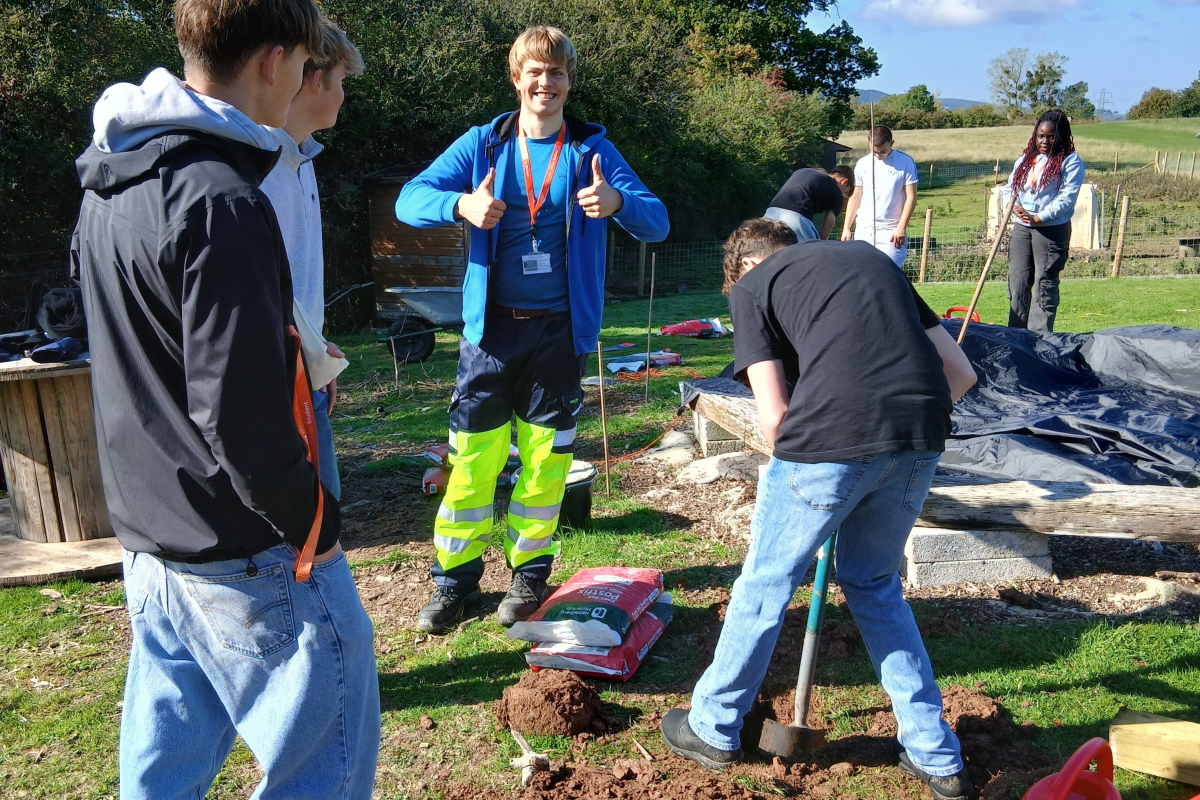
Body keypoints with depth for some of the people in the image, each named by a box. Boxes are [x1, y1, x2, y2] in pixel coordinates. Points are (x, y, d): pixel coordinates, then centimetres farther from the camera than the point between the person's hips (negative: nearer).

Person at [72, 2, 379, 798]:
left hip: (149, 536, 9)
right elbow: (242, 413, -25)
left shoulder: (109, 179, 8)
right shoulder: (221, 201, -23)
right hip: (248, 554, -9)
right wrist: (311, 520, -12)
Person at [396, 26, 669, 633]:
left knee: (546, 456, 8)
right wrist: (461, 204, -24)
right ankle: (455, 578, 17)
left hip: (559, 329, 0)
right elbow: (409, 199, -2)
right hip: (491, 326, 0)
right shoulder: (483, 144, 4)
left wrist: (618, 202, -26)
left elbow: (657, 223, -3)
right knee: (471, 455, 2)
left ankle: (530, 572, 25)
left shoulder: (591, 150, 3)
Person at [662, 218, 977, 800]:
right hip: (921, 438, 6)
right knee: (874, 583, 26)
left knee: (765, 586, 15)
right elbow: (960, 372, 24)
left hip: (830, 436, -5)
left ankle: (713, 730, 35)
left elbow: (773, 415, 2)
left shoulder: (752, 284, 14)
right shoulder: (872, 257, 29)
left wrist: (795, 465, 20)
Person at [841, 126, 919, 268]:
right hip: (863, 230, 3)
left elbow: (911, 197, -2)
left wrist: (901, 228, -9)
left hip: (890, 231, -3)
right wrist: (846, 228, 9)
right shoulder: (863, 164, 9)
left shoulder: (905, 162, -1)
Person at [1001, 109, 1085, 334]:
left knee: (1044, 284, -3)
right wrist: (1013, 206, -10)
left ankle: (1039, 338, 0)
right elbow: (1009, 188, 13)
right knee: (1017, 282, 7)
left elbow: (1067, 198, -12)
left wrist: (1038, 218, -21)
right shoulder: (1025, 159, 16)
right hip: (1021, 228, 6)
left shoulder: (1071, 161, -2)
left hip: (1052, 229, -6)